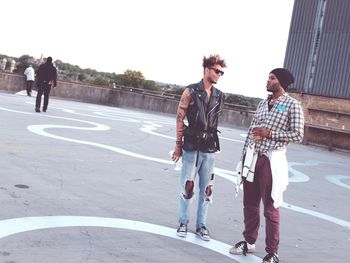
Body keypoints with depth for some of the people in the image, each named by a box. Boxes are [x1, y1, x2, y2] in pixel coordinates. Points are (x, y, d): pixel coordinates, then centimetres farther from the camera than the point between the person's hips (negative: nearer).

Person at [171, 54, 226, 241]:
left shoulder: (219, 96, 8)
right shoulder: (191, 91, -5)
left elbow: (215, 122, 13)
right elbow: (180, 119, -4)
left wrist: (213, 143, 11)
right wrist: (178, 145, -5)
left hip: (209, 148, 4)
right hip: (191, 146, -4)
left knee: (207, 189, 8)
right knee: (187, 186, 4)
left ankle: (201, 225, 20)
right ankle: (183, 223, 20)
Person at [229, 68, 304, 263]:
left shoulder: (292, 105, -5)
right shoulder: (263, 104, 14)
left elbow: (298, 135, -8)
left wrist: (270, 133, -14)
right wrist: (244, 157, 12)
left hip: (271, 161, -6)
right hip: (251, 159, 6)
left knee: (271, 208, 0)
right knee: (250, 204, 14)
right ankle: (249, 242, 29)